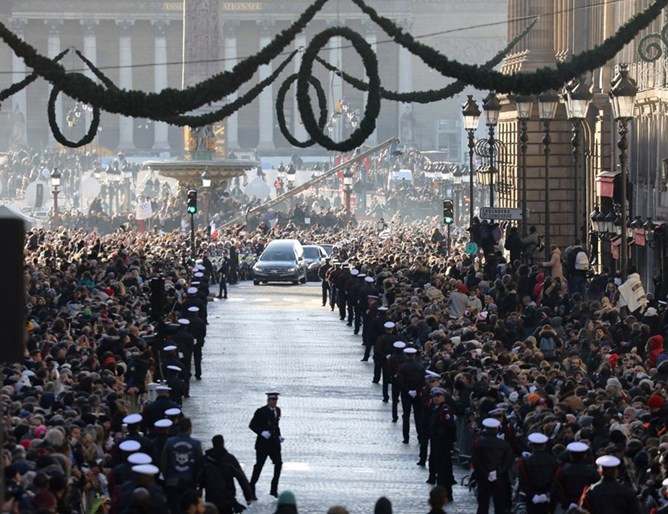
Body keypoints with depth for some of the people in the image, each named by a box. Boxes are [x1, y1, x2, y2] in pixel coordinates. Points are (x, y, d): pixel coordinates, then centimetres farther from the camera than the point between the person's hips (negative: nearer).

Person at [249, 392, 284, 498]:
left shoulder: (277, 410, 10)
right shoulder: (261, 412, -9)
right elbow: (252, 425, -8)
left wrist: (279, 435, 7)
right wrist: (262, 432, -22)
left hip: (274, 443, 6)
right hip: (263, 443, -6)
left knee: (278, 464, -4)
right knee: (258, 466, -2)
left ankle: (274, 489, 6)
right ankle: (251, 491, 7)